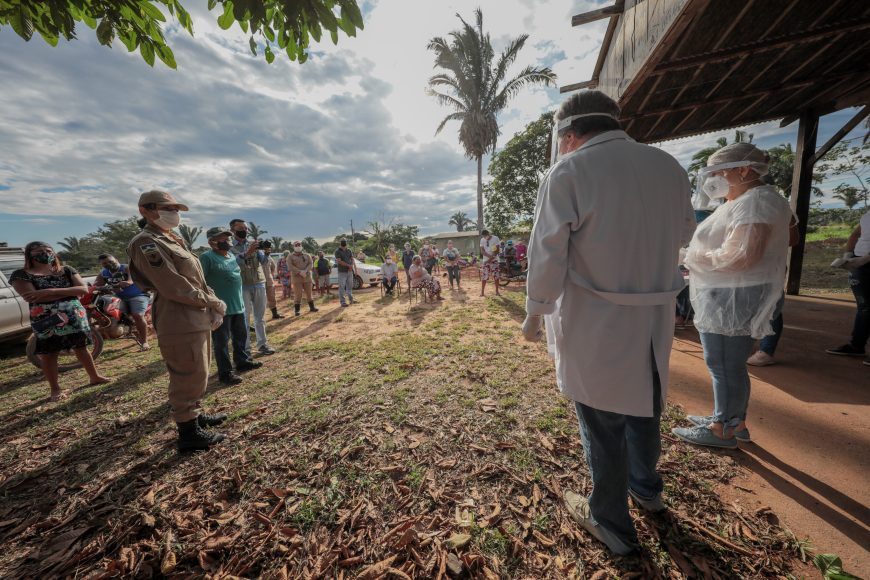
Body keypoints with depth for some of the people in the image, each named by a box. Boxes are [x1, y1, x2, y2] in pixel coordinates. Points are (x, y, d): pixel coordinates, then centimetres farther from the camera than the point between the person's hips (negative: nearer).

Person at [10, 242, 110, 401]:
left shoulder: (67, 270, 7)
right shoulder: (21, 275, -1)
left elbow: (84, 289, -5)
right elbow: (31, 297, -15)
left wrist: (51, 291, -17)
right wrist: (70, 291, -10)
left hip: (75, 315, 2)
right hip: (45, 319, -2)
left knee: (81, 347, 12)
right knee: (48, 354, 6)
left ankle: (94, 377, 25)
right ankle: (55, 390, 15)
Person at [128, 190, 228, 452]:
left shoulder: (173, 240, 17)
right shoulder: (147, 243, -12)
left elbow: (197, 279, 14)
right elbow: (174, 286, -20)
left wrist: (214, 304, 0)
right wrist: (212, 303, -10)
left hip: (198, 319, 10)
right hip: (180, 324, -10)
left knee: (196, 374, 21)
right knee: (187, 378, 1)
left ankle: (194, 415, 39)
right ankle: (188, 434, 15)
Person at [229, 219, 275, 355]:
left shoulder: (254, 243, 9)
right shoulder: (229, 246, 2)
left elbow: (264, 262, -1)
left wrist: (266, 252, -21)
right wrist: (247, 253, -29)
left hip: (259, 283, 3)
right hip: (242, 286, -3)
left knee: (260, 316, 8)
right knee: (244, 318, 1)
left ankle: (262, 344, 17)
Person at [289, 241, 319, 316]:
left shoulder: (307, 256, 11)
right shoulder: (290, 257, 4)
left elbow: (311, 264, -3)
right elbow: (290, 266, -11)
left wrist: (305, 271, -19)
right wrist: (300, 272, -21)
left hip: (307, 277, 3)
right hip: (296, 278, -3)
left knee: (309, 293, 9)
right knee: (298, 294, -5)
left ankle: (311, 307, 20)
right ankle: (297, 310, 1)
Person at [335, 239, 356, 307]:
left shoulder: (349, 250, 13)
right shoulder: (337, 251, -4)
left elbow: (352, 259, 10)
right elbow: (339, 261, -13)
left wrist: (352, 266, -10)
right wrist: (348, 265, -16)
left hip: (350, 271, 5)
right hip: (342, 272, -5)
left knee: (350, 286, 13)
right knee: (342, 287, -3)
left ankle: (351, 300, 23)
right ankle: (342, 302, 0)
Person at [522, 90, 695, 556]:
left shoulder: (567, 173, -13)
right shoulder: (669, 166, 6)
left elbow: (547, 255, -17)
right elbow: (683, 232, 18)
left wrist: (534, 314, -5)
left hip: (594, 326, -6)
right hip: (655, 319, 6)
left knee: (603, 426, 12)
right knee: (645, 410, 26)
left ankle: (612, 523, 35)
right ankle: (646, 489, 51)